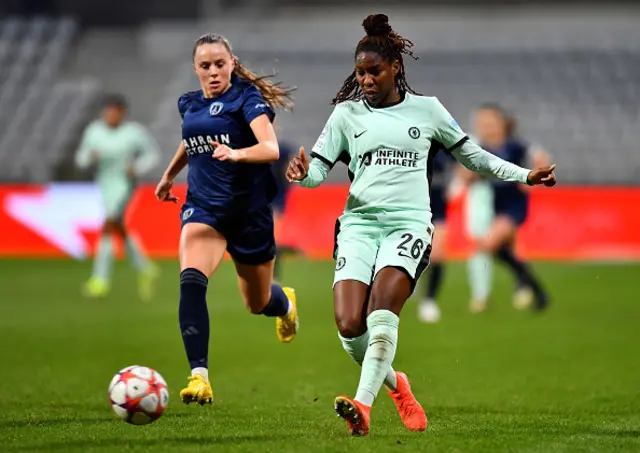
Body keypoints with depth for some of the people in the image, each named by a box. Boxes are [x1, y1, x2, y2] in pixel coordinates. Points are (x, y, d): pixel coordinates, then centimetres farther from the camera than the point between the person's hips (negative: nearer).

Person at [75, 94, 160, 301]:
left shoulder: (134, 132, -10)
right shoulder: (94, 131, 1)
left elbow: (153, 153, 0)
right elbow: (82, 159, 5)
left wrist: (137, 168, -17)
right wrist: (90, 157, -18)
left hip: (123, 185, -6)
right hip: (104, 185, 6)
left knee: (106, 229, -18)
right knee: (120, 232, 14)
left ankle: (100, 280, -16)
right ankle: (145, 270, 32)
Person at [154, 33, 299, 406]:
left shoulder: (246, 98, -10)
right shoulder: (190, 104, 7)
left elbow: (271, 148, -26)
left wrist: (236, 153, -45)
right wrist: (169, 175, 40)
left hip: (249, 208, -3)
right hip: (203, 207, 3)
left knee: (258, 303, 14)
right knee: (190, 282, -26)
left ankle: (285, 302, 54)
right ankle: (199, 376, -31)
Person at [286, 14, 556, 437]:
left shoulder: (426, 109, 10)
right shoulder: (346, 114, 10)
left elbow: (471, 155, 20)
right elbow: (318, 170, 9)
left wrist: (524, 175, 15)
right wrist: (301, 173, -15)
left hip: (408, 223, -2)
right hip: (359, 223, 2)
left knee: (381, 314, -26)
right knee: (349, 326, -13)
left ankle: (363, 406, -32)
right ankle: (395, 383, 15)